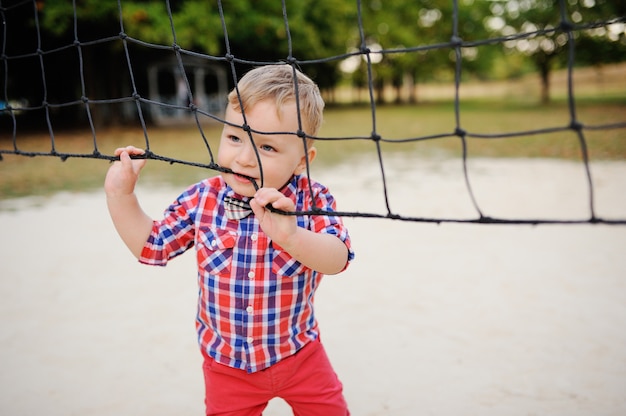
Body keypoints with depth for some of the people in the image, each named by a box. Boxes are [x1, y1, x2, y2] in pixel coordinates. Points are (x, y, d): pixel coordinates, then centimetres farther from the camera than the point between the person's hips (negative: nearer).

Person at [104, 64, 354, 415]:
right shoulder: (201, 200, -13)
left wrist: (290, 235, -50)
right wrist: (121, 195, -12)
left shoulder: (312, 200, -18)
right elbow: (151, 246, -1)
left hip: (300, 353, 0)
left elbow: (337, 260, -31)